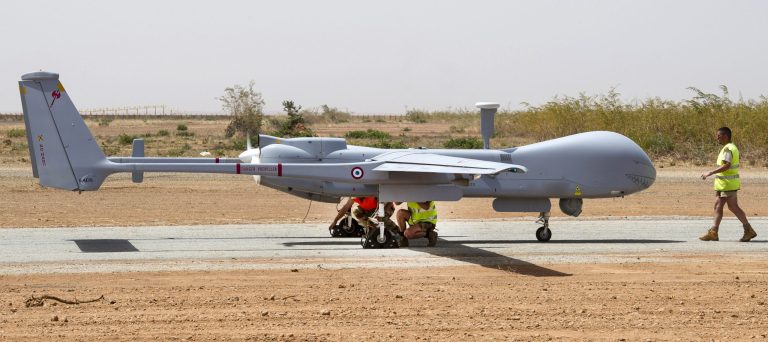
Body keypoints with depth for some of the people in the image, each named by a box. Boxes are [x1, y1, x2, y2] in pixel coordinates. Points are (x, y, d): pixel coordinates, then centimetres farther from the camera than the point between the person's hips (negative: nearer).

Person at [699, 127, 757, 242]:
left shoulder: (728, 149, -17)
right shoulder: (731, 148, 15)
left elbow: (726, 166, -28)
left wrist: (710, 173, -26)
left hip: (728, 184, -10)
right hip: (722, 184, 10)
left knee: (733, 207, -6)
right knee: (718, 206, 7)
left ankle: (749, 230, 1)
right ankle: (713, 232, 5)